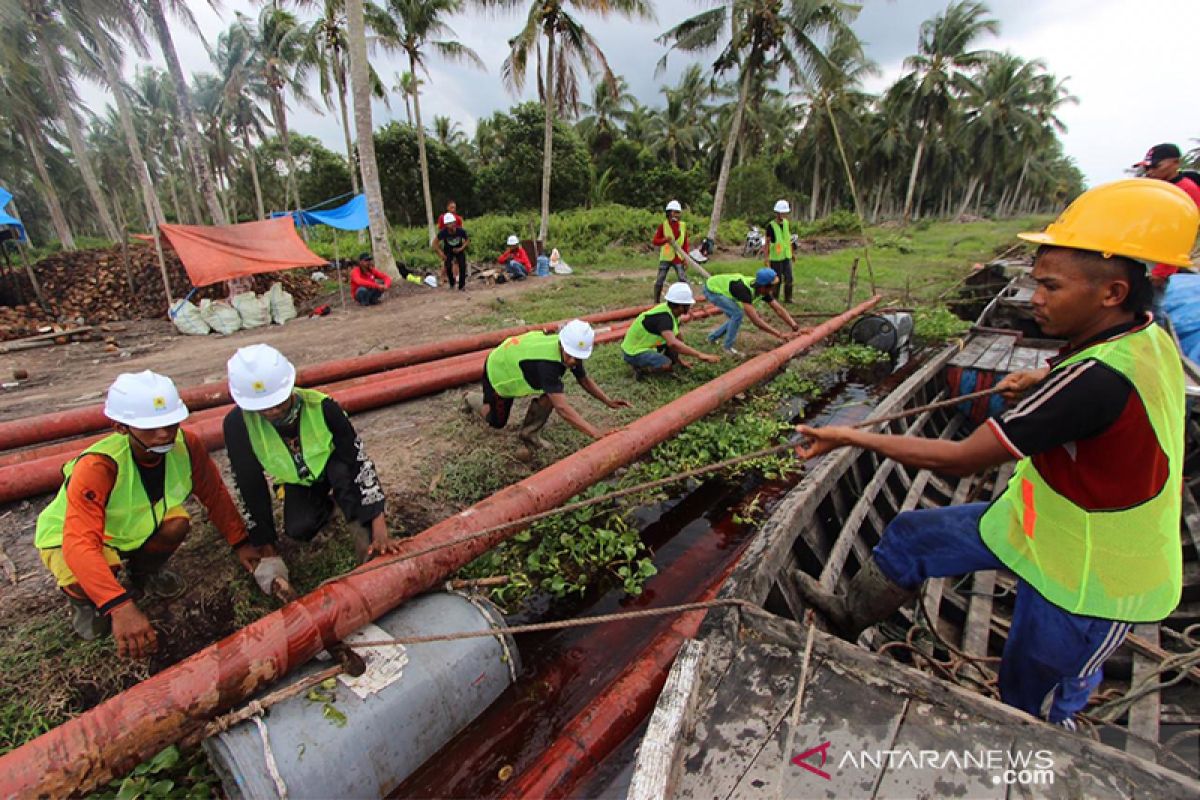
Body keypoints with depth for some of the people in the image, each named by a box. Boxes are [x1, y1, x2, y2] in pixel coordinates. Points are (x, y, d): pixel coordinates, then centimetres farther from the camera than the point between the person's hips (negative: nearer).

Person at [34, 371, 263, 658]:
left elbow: (215, 495, -11)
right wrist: (121, 607, -54)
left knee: (178, 524, -26)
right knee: (83, 583, -33)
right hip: (68, 538, -3)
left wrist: (241, 543, -8)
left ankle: (144, 573, 9)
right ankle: (82, 602, 7)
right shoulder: (96, 467, -38)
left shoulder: (187, 444, -25)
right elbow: (80, 546, -45)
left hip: (132, 528, 4)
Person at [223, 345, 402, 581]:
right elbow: (250, 486, -21)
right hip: (297, 482, 3)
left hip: (332, 467, -2)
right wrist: (269, 553, -20)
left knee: (343, 467, -36)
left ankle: (363, 534, -19)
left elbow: (360, 461, -34)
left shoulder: (322, 406, -34)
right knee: (298, 530, -22)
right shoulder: (238, 423, -29)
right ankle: (326, 503, 11)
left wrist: (379, 529, -40)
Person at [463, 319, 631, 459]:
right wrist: (594, 432, -53)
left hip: (516, 361, 6)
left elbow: (584, 380, -4)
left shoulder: (571, 349, -22)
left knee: (550, 394, -19)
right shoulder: (546, 363, -45)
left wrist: (609, 401, -14)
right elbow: (561, 407, -50)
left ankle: (528, 435, 0)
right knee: (497, 422, 13)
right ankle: (471, 398, 42)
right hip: (498, 369, -6)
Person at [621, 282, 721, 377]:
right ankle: (640, 368, -7)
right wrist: (700, 355, -42)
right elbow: (673, 343, -44)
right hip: (633, 352, -10)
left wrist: (680, 360, 13)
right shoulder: (663, 317, -29)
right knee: (667, 365, -28)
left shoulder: (671, 312, 0)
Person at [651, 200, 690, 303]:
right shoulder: (663, 225, -5)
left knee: (683, 280, -1)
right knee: (659, 281, 0)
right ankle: (656, 302, 13)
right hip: (665, 258, -2)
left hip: (679, 258, 2)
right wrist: (665, 239, -24)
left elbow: (685, 244, 8)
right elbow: (655, 241, -5)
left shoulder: (683, 226, 4)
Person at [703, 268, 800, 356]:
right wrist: (778, 334, -38)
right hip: (712, 289, -8)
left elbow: (779, 309, -8)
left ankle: (712, 337, 29)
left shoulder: (764, 290, -12)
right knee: (737, 314, -21)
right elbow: (755, 320, -41)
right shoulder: (745, 290, -37)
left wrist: (794, 326, -19)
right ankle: (728, 347, -5)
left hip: (721, 287, 8)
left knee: (735, 317, 12)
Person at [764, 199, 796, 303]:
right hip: (775, 258, -5)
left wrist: (791, 253, 18)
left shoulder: (786, 223, 6)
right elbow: (767, 242, -9)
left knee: (789, 279, 2)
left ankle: (788, 298, 14)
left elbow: (789, 239, 16)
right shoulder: (771, 226, -11)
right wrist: (766, 257, -13)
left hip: (786, 256, 5)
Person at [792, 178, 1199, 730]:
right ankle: (852, 617, 34)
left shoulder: (1099, 379, -36)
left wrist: (853, 437, -28)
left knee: (1029, 700, 14)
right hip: (1044, 521, 9)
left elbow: (960, 459, -34)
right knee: (912, 536, 13)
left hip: (1088, 576, -9)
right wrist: (1045, 379, 10)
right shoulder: (1148, 340, -7)